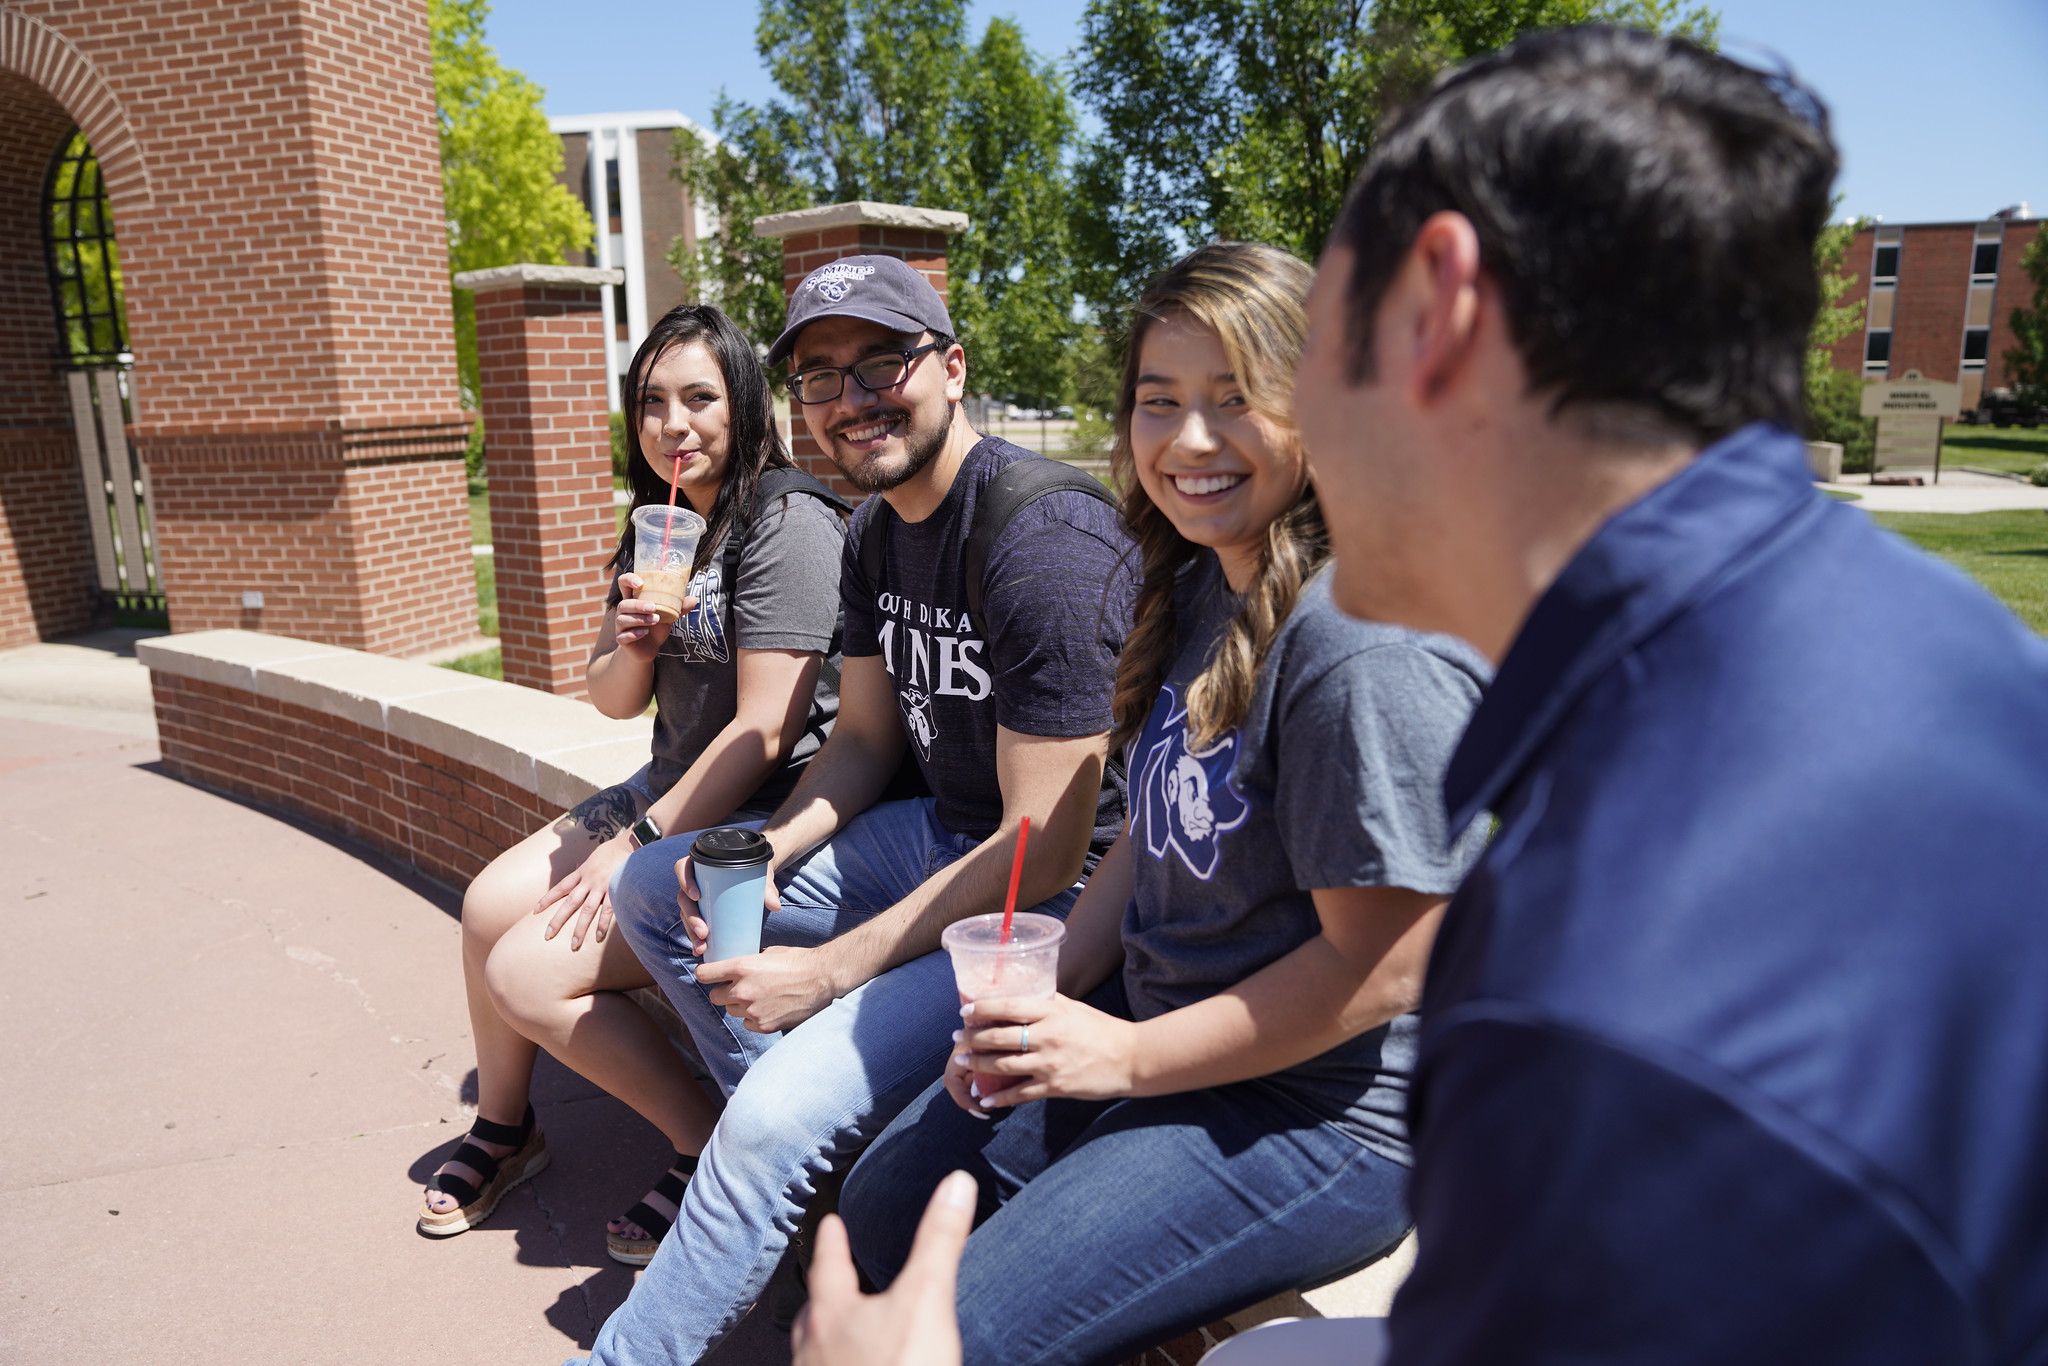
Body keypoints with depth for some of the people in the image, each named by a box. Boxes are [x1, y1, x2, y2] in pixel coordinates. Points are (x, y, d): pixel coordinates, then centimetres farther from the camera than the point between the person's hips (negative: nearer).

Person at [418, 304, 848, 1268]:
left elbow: (764, 731, -21)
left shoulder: (788, 525, -17)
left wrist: (639, 845, -17)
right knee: (488, 906, 4)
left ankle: (715, 1150, 2)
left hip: (761, 819, -9)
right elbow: (612, 701, 14)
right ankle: (503, 1126, 29)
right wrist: (631, 650, -10)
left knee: (527, 973, -15)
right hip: (672, 791, 9)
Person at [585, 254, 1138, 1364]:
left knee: (779, 1119, -24)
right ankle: (826, 1157, 9)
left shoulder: (1045, 539, -24)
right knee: (652, 883, 10)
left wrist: (833, 969, -18)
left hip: (1060, 897, -9)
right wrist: (762, 853, -6)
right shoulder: (876, 532, 6)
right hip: (943, 835, 10)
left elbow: (1046, 849, -24)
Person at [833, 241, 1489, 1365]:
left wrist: (1129, 1055, -17)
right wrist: (1042, 994, -2)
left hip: (1319, 1111, -9)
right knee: (881, 1211, 16)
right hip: (1149, 1026, 9)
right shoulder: (1199, 587, 4)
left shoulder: (1374, 647, -26)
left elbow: (1378, 968, -24)